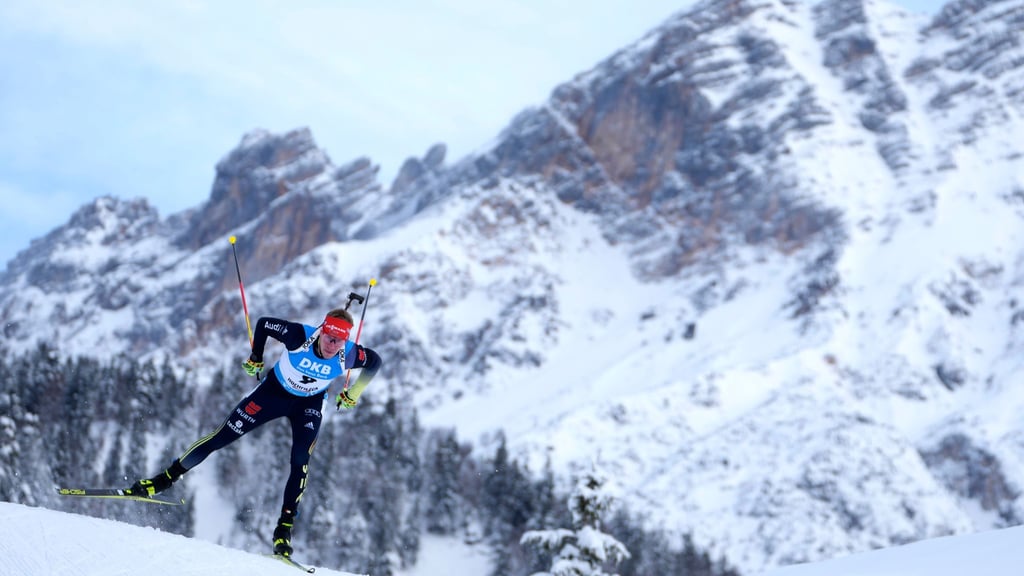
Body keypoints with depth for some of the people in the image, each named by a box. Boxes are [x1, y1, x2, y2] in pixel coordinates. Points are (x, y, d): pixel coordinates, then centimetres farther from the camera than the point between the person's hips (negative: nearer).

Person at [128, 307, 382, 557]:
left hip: (309, 404, 1)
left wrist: (352, 395, -5)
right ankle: (166, 478, 13)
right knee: (222, 436, -2)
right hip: (274, 390, -1)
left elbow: (375, 362, -6)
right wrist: (255, 359, -6)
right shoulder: (299, 336, -34)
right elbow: (263, 323, -16)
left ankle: (284, 527, -7)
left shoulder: (349, 355, -29)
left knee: (301, 462, -18)